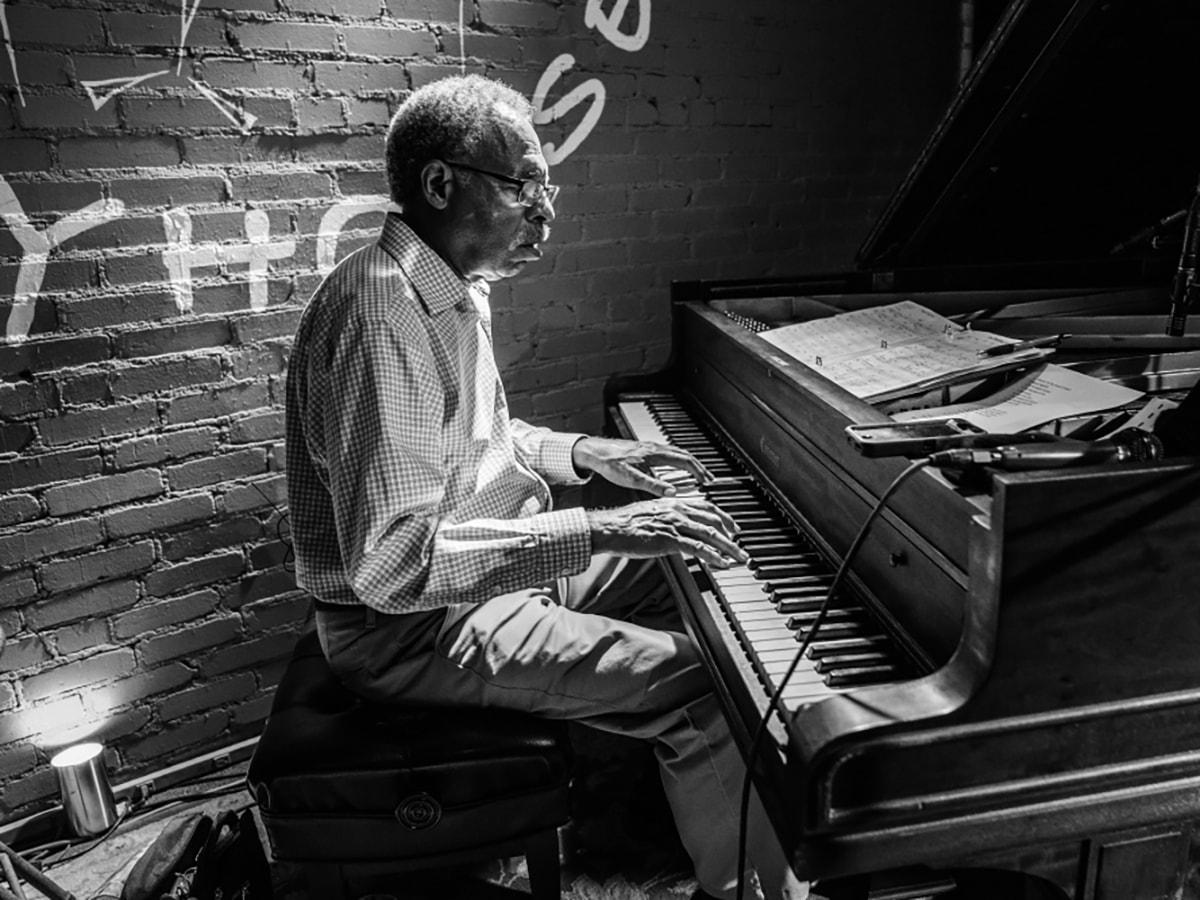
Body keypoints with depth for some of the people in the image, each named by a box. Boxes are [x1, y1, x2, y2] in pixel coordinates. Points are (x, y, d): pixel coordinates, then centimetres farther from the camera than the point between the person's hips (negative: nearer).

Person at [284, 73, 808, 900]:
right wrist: (593, 530, -33)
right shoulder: (380, 314, -27)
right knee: (705, 686, -16)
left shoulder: (452, 290, 6)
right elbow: (392, 563, -32)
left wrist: (583, 454, 6)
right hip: (416, 626, -10)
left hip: (495, 567, 10)